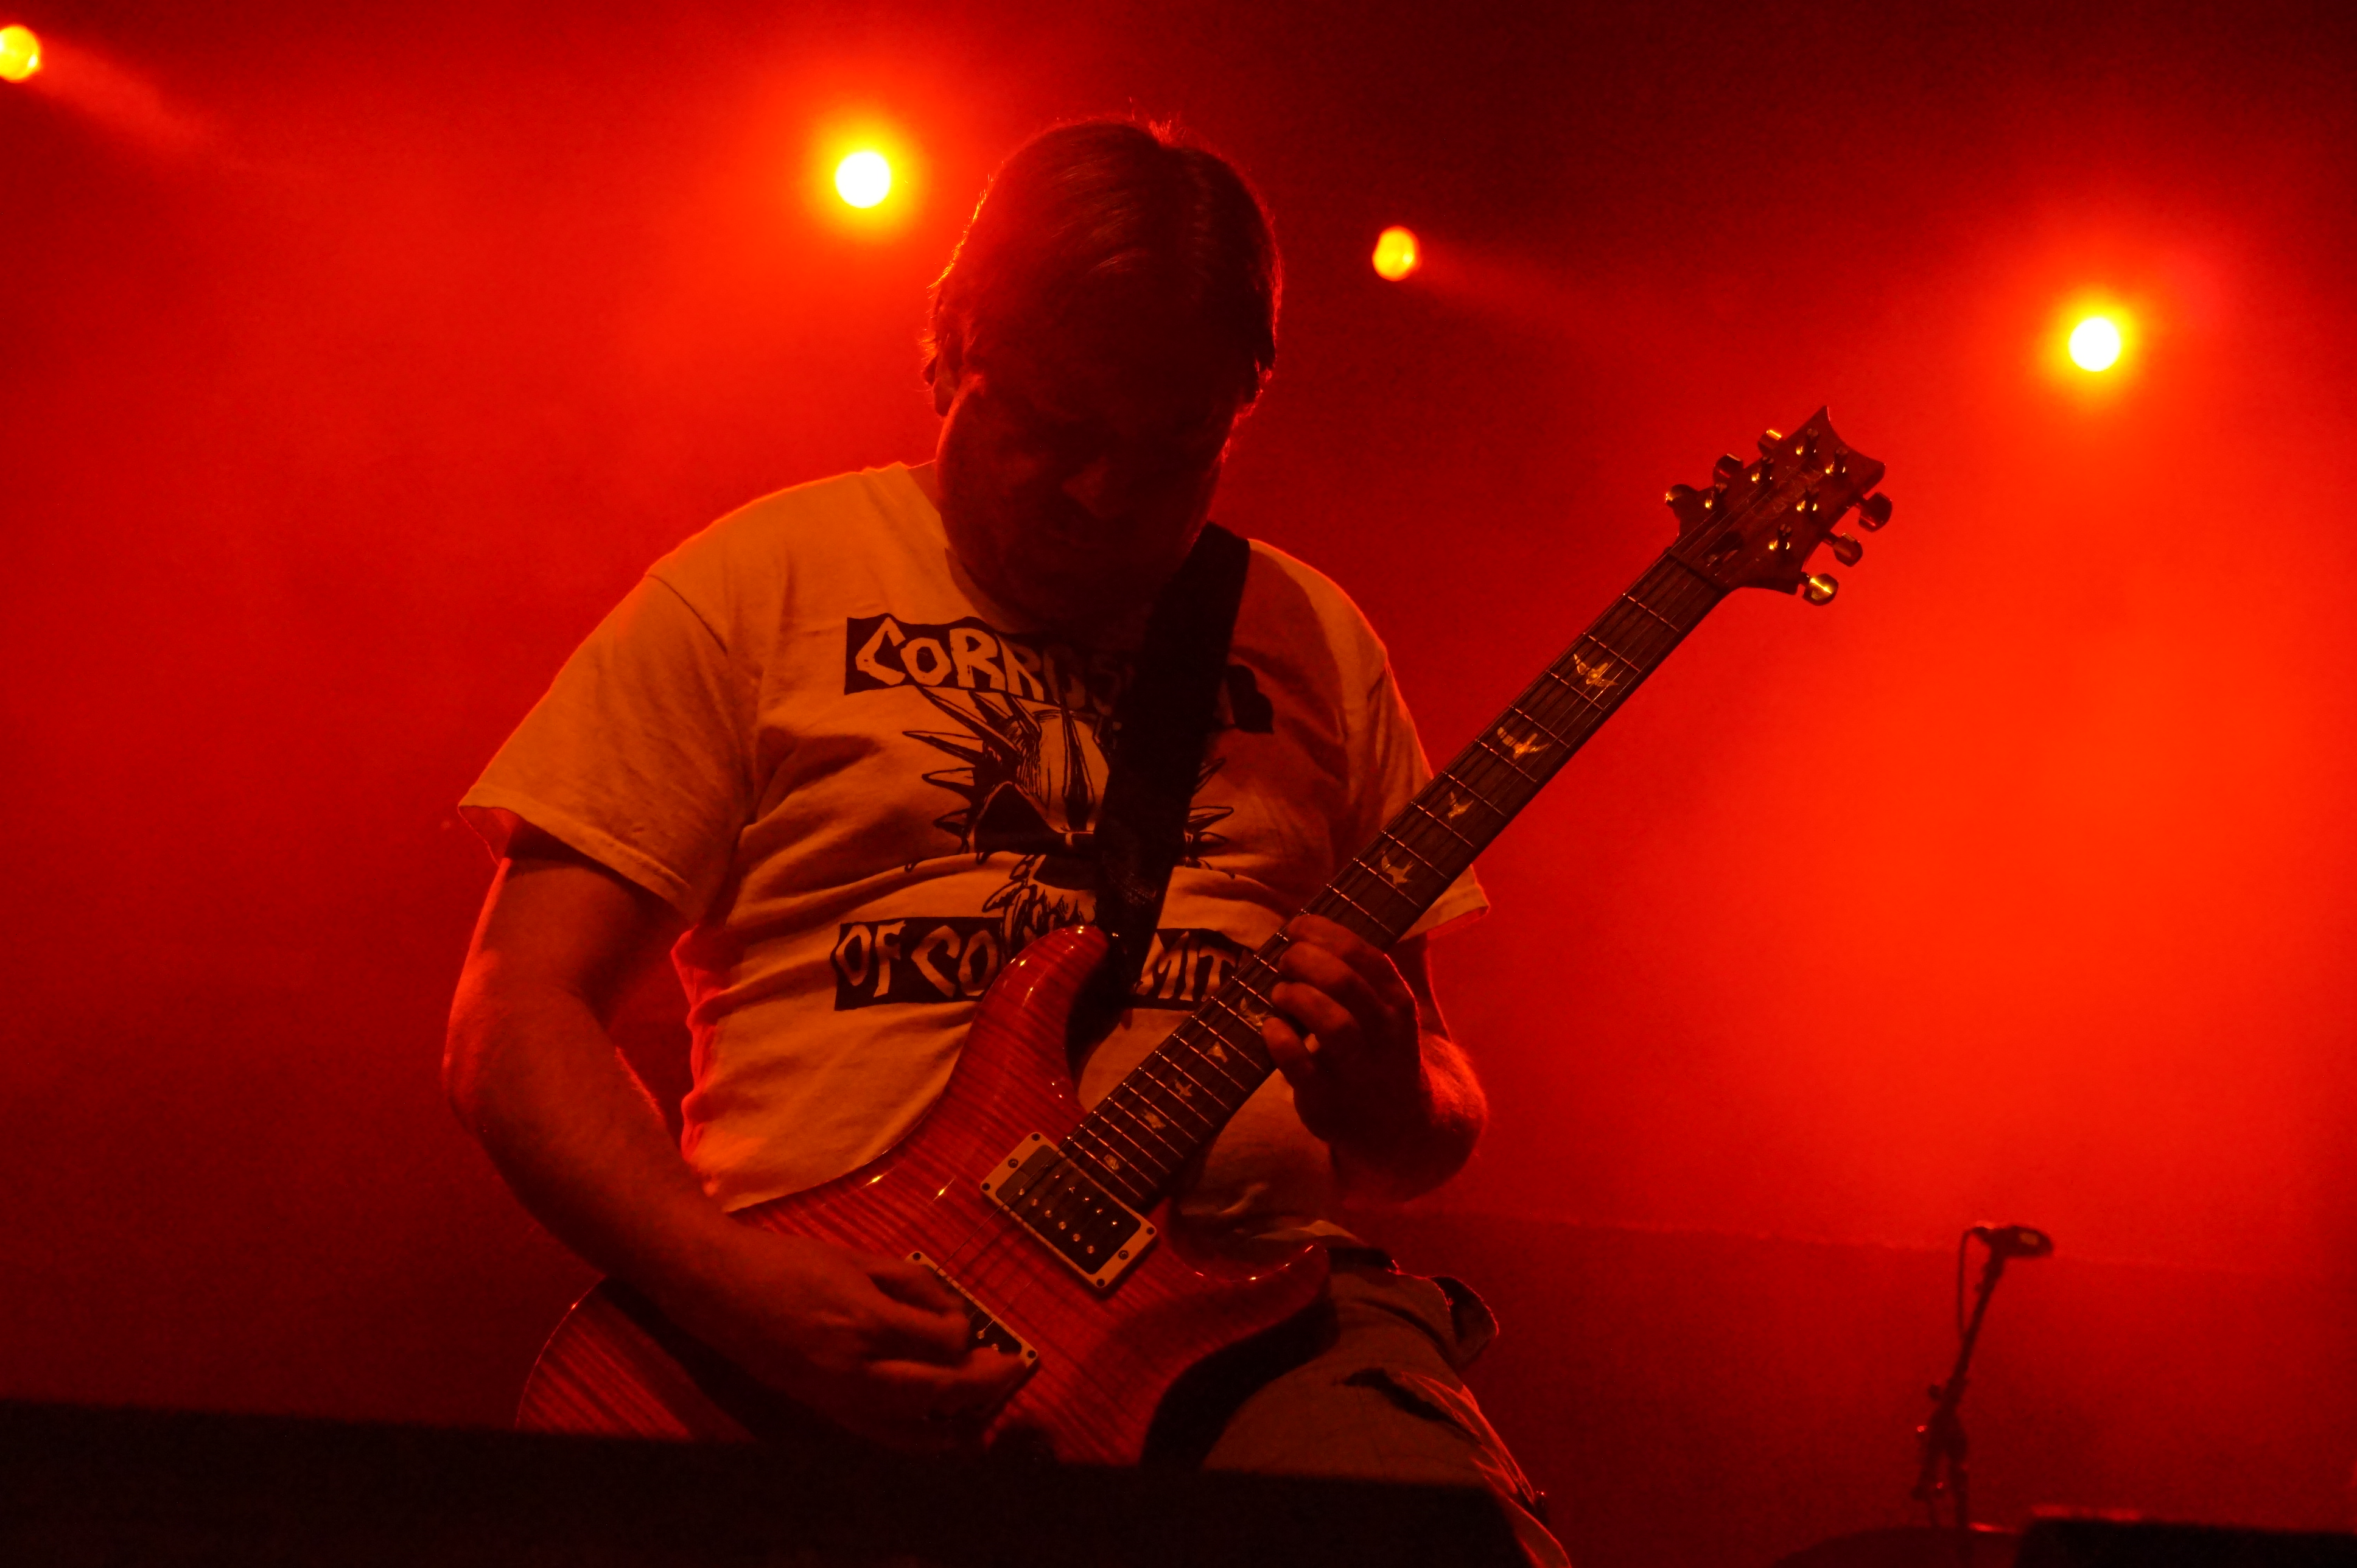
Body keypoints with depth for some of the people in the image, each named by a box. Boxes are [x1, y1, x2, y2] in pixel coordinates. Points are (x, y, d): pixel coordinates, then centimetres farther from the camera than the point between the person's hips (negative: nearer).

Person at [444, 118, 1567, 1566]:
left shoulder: (1311, 639, 18)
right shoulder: (766, 582, 7)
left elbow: (1443, 1111, 22)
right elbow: (517, 1019, 1)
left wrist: (1391, 1103, -4)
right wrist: (739, 1284, -16)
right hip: (813, 1331, -2)